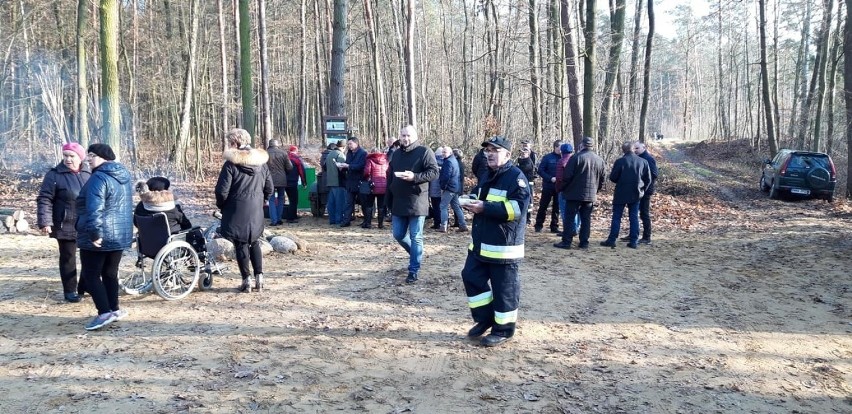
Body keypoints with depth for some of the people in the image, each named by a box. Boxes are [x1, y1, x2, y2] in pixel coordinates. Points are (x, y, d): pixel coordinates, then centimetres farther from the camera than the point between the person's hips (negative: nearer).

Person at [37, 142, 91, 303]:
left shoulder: (89, 174, 6)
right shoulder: (54, 175, -7)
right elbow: (44, 199, -9)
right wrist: (45, 222, -18)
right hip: (66, 226, -4)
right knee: (68, 258, 6)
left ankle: (85, 287, 26)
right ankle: (70, 290, 17)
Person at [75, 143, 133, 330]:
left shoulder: (99, 178, -18)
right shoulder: (124, 176, 12)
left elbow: (94, 209, -27)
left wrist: (94, 234, -25)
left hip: (99, 237, -9)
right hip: (120, 235, 9)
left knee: (91, 275, 0)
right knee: (110, 274, 17)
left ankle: (105, 313, -7)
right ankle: (114, 310, 21)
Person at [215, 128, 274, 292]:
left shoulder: (231, 163, -14)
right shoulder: (261, 162, 4)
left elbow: (222, 191, -14)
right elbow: (270, 189, 7)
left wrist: (221, 205, 4)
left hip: (237, 211, -5)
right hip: (256, 211, 5)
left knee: (241, 244, 5)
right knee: (254, 243, 17)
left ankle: (247, 280, 6)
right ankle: (259, 278, 14)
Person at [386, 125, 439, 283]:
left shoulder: (424, 152, -6)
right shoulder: (396, 154, 14)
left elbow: (434, 172, -13)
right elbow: (390, 178, 18)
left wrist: (414, 177, -26)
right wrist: (389, 199, 16)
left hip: (416, 202, -6)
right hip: (398, 202, 6)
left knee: (415, 237, -1)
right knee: (398, 235, 10)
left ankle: (414, 271, 8)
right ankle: (415, 254, 35)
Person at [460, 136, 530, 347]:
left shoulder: (516, 177, -13)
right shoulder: (488, 176, 16)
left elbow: (517, 208, -24)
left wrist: (484, 207, -25)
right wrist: (474, 204, 4)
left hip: (504, 246, -9)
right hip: (481, 243, 9)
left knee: (504, 288, 1)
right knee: (471, 277, 10)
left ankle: (503, 329, 16)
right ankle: (484, 318, 26)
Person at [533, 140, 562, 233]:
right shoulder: (547, 157, -4)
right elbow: (540, 170, -6)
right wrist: (550, 178, -16)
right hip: (548, 186, -2)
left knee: (557, 207, 8)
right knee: (543, 206, 3)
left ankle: (554, 226, 17)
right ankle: (539, 225, 12)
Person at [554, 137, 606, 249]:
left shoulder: (576, 158, -10)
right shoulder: (600, 160, 6)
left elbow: (567, 176, -10)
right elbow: (603, 179, 12)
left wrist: (561, 189, 3)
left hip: (575, 194, -4)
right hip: (591, 195, 4)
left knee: (570, 218, 0)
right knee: (586, 219, 10)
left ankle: (566, 242, -1)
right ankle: (584, 242, 11)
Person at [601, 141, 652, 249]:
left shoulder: (620, 161, -13)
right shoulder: (643, 162, 0)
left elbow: (612, 178, -8)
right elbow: (648, 179, 4)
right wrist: (642, 190, 17)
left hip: (621, 194, -3)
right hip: (636, 194, 3)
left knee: (616, 217, 3)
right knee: (634, 217, 9)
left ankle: (612, 240, 2)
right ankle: (633, 241, 9)